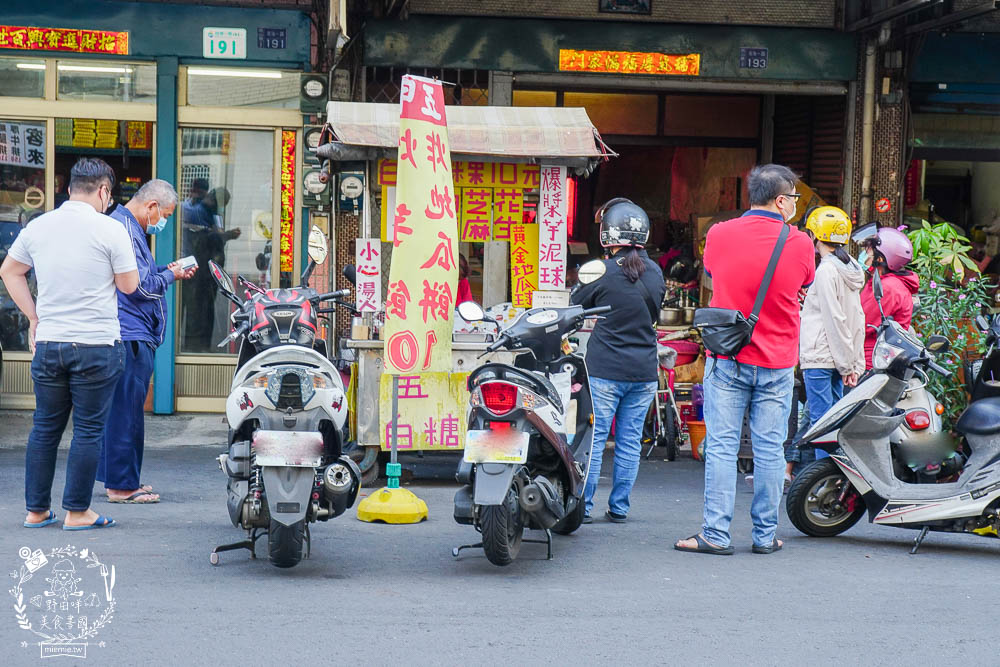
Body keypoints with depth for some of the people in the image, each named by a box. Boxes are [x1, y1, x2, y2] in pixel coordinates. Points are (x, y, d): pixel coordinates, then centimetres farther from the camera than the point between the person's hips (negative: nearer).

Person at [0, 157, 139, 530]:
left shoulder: (37, 227, 5)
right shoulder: (110, 230, -11)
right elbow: (128, 285, -4)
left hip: (48, 343, 5)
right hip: (96, 346, -5)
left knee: (45, 427, 14)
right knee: (88, 430, 4)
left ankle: (36, 510, 18)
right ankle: (77, 511, 6)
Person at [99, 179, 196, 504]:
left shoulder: (131, 227, 19)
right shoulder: (124, 229, -15)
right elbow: (140, 286, -18)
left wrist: (167, 271, 14)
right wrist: (171, 275, -3)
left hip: (133, 334, 11)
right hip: (130, 334, -11)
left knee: (124, 409, 15)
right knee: (127, 408, -7)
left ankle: (118, 477, 22)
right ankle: (122, 484, -4)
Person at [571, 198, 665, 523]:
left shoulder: (602, 271, -11)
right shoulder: (655, 272, 4)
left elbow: (576, 305, 1)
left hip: (605, 369, -4)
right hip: (644, 371, 4)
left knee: (593, 438, 2)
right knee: (630, 441, 9)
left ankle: (583, 505, 4)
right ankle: (619, 507, 12)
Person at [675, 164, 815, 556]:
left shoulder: (719, 235, -4)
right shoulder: (800, 244, -6)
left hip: (727, 359, 0)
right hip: (777, 364, 0)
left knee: (721, 447, 2)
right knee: (769, 450, 6)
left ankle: (716, 534, 1)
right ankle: (765, 535, 12)